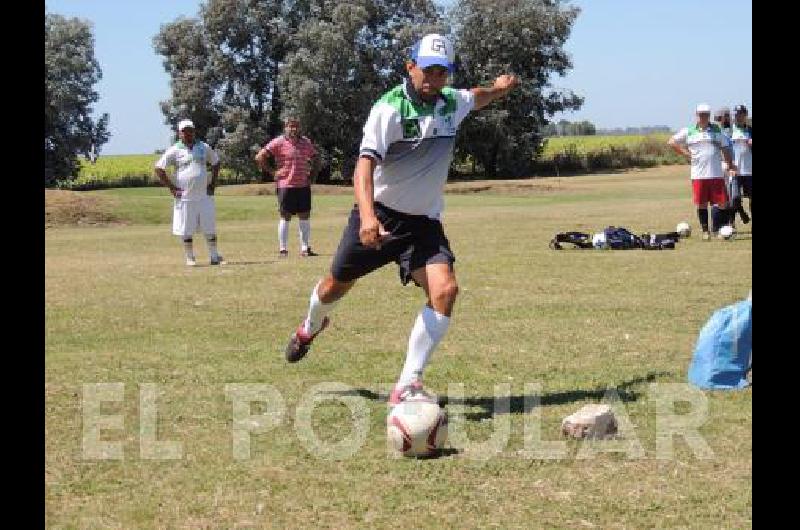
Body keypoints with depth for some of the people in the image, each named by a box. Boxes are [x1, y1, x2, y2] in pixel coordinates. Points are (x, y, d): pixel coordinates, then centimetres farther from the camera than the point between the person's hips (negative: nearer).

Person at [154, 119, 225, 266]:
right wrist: (171, 187, -7)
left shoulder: (204, 147, 7)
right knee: (186, 230, 1)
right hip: (185, 197, -3)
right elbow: (159, 168, -4)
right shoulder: (174, 150, -4)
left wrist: (213, 183, 10)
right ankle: (190, 258, 11)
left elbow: (216, 163, 20)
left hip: (205, 196, 3)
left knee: (210, 228, 3)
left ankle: (214, 256, 11)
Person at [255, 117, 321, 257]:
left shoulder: (306, 143, 9)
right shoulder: (279, 142, -6)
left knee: (305, 217, 6)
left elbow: (315, 157, 25)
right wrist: (270, 172, -10)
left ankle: (305, 248, 14)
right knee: (285, 217, 0)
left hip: (303, 185, 5)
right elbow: (260, 157, -10)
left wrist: (313, 173, 12)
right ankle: (283, 249, 6)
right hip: (285, 186, -5)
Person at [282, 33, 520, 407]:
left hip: (425, 221, 3)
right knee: (337, 284, 15)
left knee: (445, 289, -21)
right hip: (379, 216, -3)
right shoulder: (389, 108, -19)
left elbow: (476, 98, 28)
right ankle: (310, 329, 52)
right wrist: (367, 215, -47)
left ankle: (407, 386, -18)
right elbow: (365, 163, -32)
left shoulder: (452, 102, 0)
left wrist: (497, 89, 9)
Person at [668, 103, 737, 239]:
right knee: (702, 204, 3)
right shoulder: (688, 132, 6)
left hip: (716, 173, 1)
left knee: (721, 202, -4)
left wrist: (730, 164, 5)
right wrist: (686, 153, 2)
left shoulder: (717, 130, 9)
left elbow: (725, 148, 13)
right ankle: (705, 231, 14)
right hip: (698, 174, -1)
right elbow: (672, 141, 10)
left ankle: (716, 230, 6)